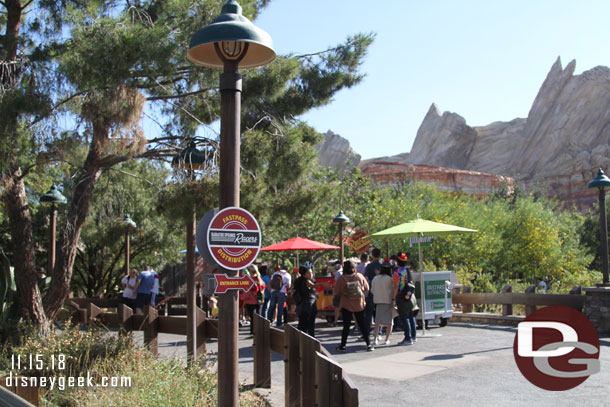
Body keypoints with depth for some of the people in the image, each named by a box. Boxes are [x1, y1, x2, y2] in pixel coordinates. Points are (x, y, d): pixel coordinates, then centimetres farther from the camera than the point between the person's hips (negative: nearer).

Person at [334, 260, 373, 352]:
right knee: (362, 325, 11)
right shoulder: (360, 276, -6)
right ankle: (368, 344, 12)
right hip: (360, 305, 2)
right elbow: (367, 288, 3)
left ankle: (343, 345, 10)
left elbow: (337, 292, -5)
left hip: (346, 305, -2)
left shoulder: (341, 279, -13)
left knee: (346, 326, 6)